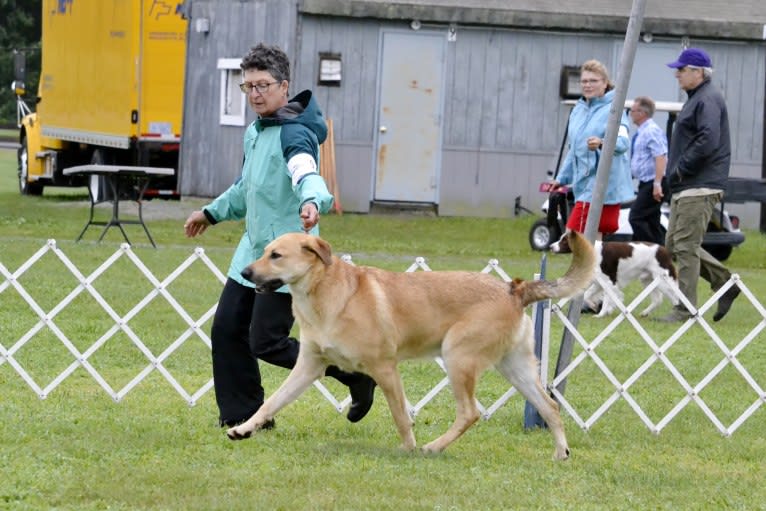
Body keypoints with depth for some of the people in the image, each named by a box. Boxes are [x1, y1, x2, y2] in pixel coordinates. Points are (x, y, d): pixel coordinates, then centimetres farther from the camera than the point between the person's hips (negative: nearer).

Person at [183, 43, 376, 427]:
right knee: (227, 329, 6)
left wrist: (312, 201, -59)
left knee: (266, 342, -9)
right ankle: (242, 415, 18)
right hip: (252, 251, 9)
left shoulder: (294, 133, -17)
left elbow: (307, 174, -38)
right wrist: (212, 213, 39)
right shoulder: (254, 132, 12)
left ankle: (356, 374, 5)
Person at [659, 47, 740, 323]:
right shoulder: (697, 98, 20)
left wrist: (682, 168, -18)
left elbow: (708, 141, -25)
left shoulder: (708, 100, -13)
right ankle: (725, 284, 17)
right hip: (685, 187, 11)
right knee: (674, 245, 12)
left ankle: (685, 310, -6)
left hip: (700, 187, -11)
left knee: (685, 246, -9)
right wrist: (677, 172, 14)